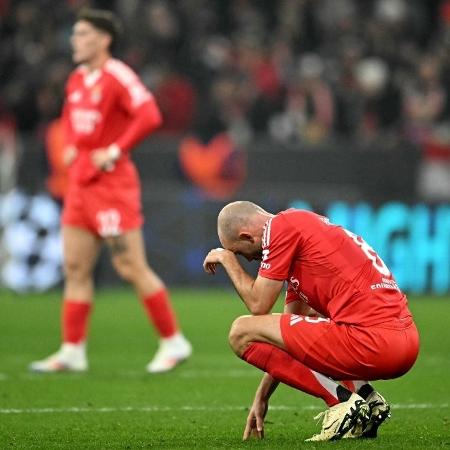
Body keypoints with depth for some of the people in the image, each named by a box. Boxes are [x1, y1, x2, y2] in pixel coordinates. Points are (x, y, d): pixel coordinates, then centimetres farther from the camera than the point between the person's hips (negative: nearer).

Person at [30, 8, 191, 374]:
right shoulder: (77, 79, 13)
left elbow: (149, 116, -24)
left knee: (132, 268, -6)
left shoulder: (117, 76, -13)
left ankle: (173, 342, 4)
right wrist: (70, 146, 15)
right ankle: (72, 351, 10)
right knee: (75, 269, 6)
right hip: (81, 181, 9)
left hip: (111, 183, -9)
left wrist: (115, 151, -21)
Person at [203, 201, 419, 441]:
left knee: (242, 333, 0)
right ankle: (364, 396, 12)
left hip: (372, 339, -10)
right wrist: (262, 397, 30)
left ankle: (342, 401, -7)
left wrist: (227, 258, 17)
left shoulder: (281, 226, -3)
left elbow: (258, 305, 0)